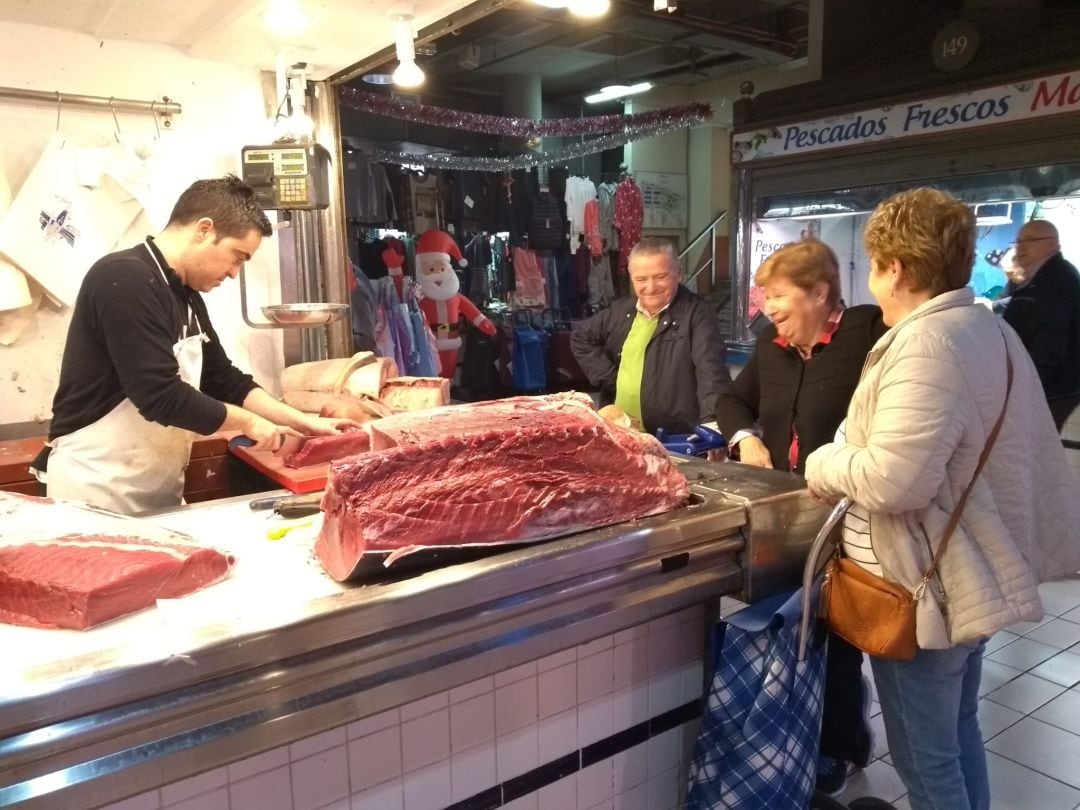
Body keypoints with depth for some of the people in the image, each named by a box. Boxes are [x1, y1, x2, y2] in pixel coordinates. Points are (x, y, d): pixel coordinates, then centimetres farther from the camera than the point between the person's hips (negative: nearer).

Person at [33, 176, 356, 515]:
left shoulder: (185, 295, 9)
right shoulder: (126, 281, -21)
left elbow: (224, 380, 13)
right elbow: (162, 397, -26)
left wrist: (303, 421, 4)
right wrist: (248, 422, -13)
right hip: (97, 490, -9)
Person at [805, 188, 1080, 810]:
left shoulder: (924, 345, -25)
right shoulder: (992, 330, 9)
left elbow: (891, 481, -32)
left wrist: (826, 464, -15)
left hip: (924, 591, -10)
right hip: (972, 578, 10)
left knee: (924, 756, 7)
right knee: (959, 732, 25)